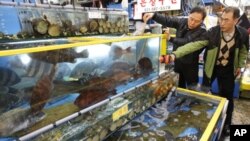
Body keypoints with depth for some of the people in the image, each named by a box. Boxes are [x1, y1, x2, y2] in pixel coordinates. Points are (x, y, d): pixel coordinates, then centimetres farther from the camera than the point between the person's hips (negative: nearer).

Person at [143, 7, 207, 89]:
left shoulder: (201, 31, -19)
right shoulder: (182, 22, -5)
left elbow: (186, 42, -28)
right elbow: (167, 20, -16)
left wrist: (171, 39, -22)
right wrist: (153, 15, -31)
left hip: (190, 64, -4)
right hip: (177, 60, 5)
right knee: (179, 86, 21)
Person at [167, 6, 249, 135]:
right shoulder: (213, 32, -22)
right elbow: (195, 44, -32)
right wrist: (175, 54, -44)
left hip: (228, 69, 1)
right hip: (211, 67, 0)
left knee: (227, 96, 9)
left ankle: (226, 123, 32)